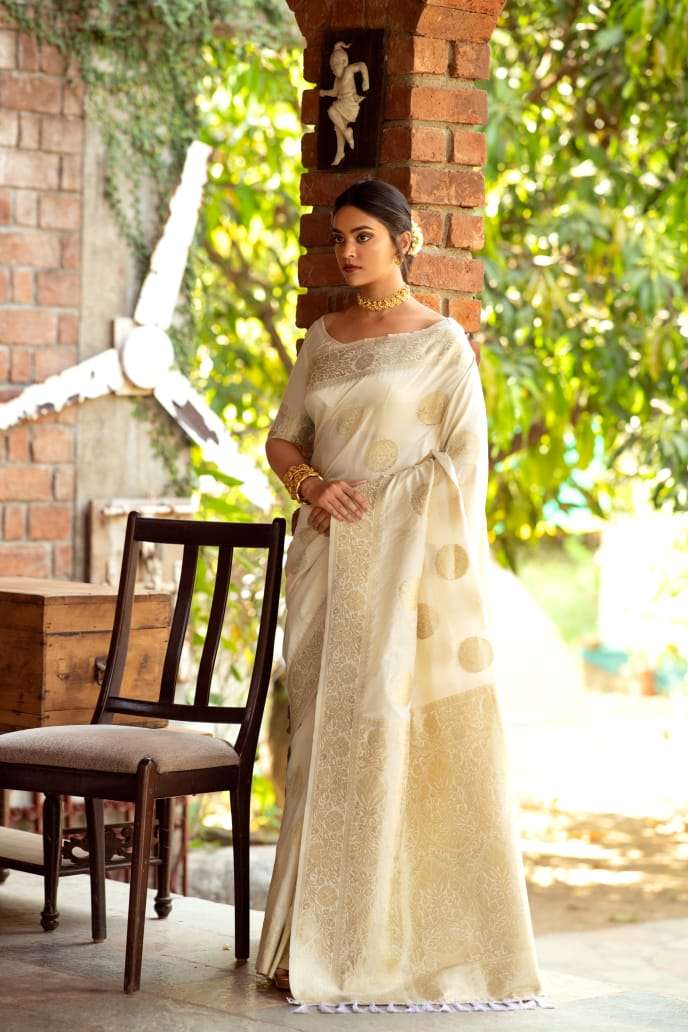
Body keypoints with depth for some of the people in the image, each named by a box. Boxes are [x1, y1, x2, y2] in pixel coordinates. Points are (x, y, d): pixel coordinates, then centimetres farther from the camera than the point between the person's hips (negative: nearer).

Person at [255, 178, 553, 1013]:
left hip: (407, 563, -5)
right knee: (327, 741, 5)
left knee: (407, 739, -6)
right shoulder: (323, 338, 14)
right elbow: (282, 439, 17)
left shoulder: (441, 342, -2)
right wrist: (310, 483, -6)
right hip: (329, 559, 5)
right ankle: (323, 938, 12)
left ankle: (414, 941, 1)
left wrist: (447, 580, -14)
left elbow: (463, 465, -6)